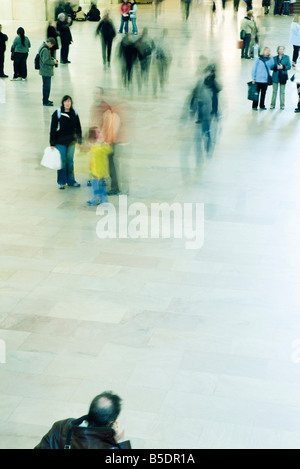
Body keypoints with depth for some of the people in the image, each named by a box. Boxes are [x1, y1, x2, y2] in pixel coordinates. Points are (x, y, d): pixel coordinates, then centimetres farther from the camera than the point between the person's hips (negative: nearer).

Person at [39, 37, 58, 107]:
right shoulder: (45, 50, -22)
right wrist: (53, 62, -13)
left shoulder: (43, 47, 11)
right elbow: (45, 61, -25)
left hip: (45, 71, 11)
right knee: (47, 87, -2)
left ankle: (46, 100, 30)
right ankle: (45, 102, 4)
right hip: (46, 72, -11)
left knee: (46, 86, 20)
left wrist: (51, 58, 10)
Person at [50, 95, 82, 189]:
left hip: (71, 142, 4)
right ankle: (61, 182, 14)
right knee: (62, 161, 1)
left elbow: (78, 128, 12)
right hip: (60, 142, -4)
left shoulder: (74, 113, 2)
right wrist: (52, 144, -9)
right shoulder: (57, 114, -10)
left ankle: (71, 180, 24)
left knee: (70, 161, 12)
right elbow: (52, 129, -8)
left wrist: (80, 140, 10)